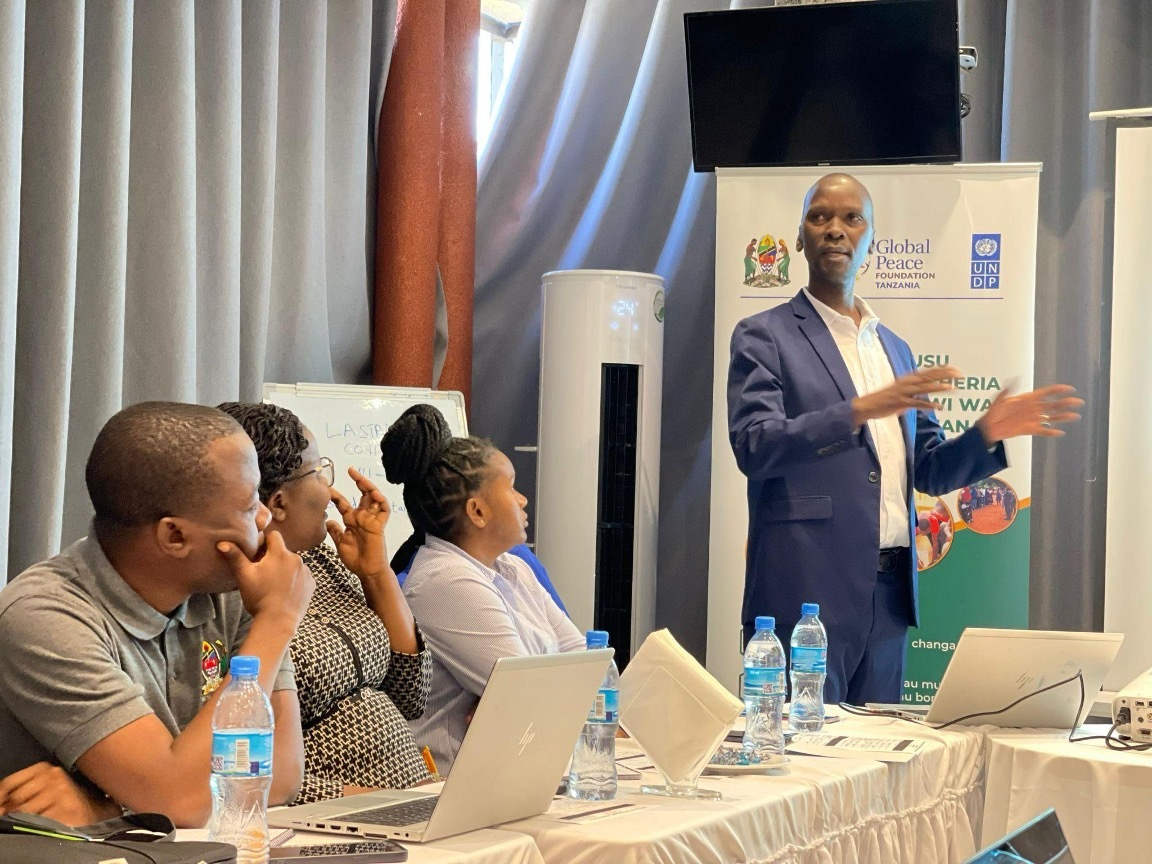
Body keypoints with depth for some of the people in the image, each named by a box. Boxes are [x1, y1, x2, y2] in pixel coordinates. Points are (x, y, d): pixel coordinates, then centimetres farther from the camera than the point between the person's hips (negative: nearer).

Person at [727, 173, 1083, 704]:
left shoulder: (893, 348, 19)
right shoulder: (764, 337, 1)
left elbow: (928, 471, 19)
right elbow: (754, 446, -13)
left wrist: (988, 434, 0)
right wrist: (859, 410, -22)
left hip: (888, 596, 6)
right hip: (806, 594, -6)